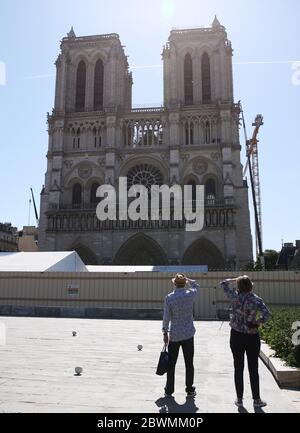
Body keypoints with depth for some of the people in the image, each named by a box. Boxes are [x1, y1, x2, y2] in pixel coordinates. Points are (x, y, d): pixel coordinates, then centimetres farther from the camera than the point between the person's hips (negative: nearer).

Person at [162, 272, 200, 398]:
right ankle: (190, 390, 20)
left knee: (171, 364, 11)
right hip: (188, 334, 1)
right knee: (189, 363, 11)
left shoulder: (169, 298, -12)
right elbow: (196, 286, 15)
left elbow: (166, 317, -7)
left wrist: (165, 332, 3)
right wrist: (187, 279, 11)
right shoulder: (190, 295, -9)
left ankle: (169, 390, 21)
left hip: (174, 335, -1)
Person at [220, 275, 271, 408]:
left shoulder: (235, 297, -7)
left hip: (236, 336, 1)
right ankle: (256, 400, 20)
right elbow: (266, 313, -22)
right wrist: (257, 325, -9)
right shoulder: (256, 299, -9)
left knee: (238, 368, 10)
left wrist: (236, 279, 11)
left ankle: (239, 399, 17)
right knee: (253, 369, 11)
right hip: (252, 337, 0)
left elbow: (223, 284, 6)